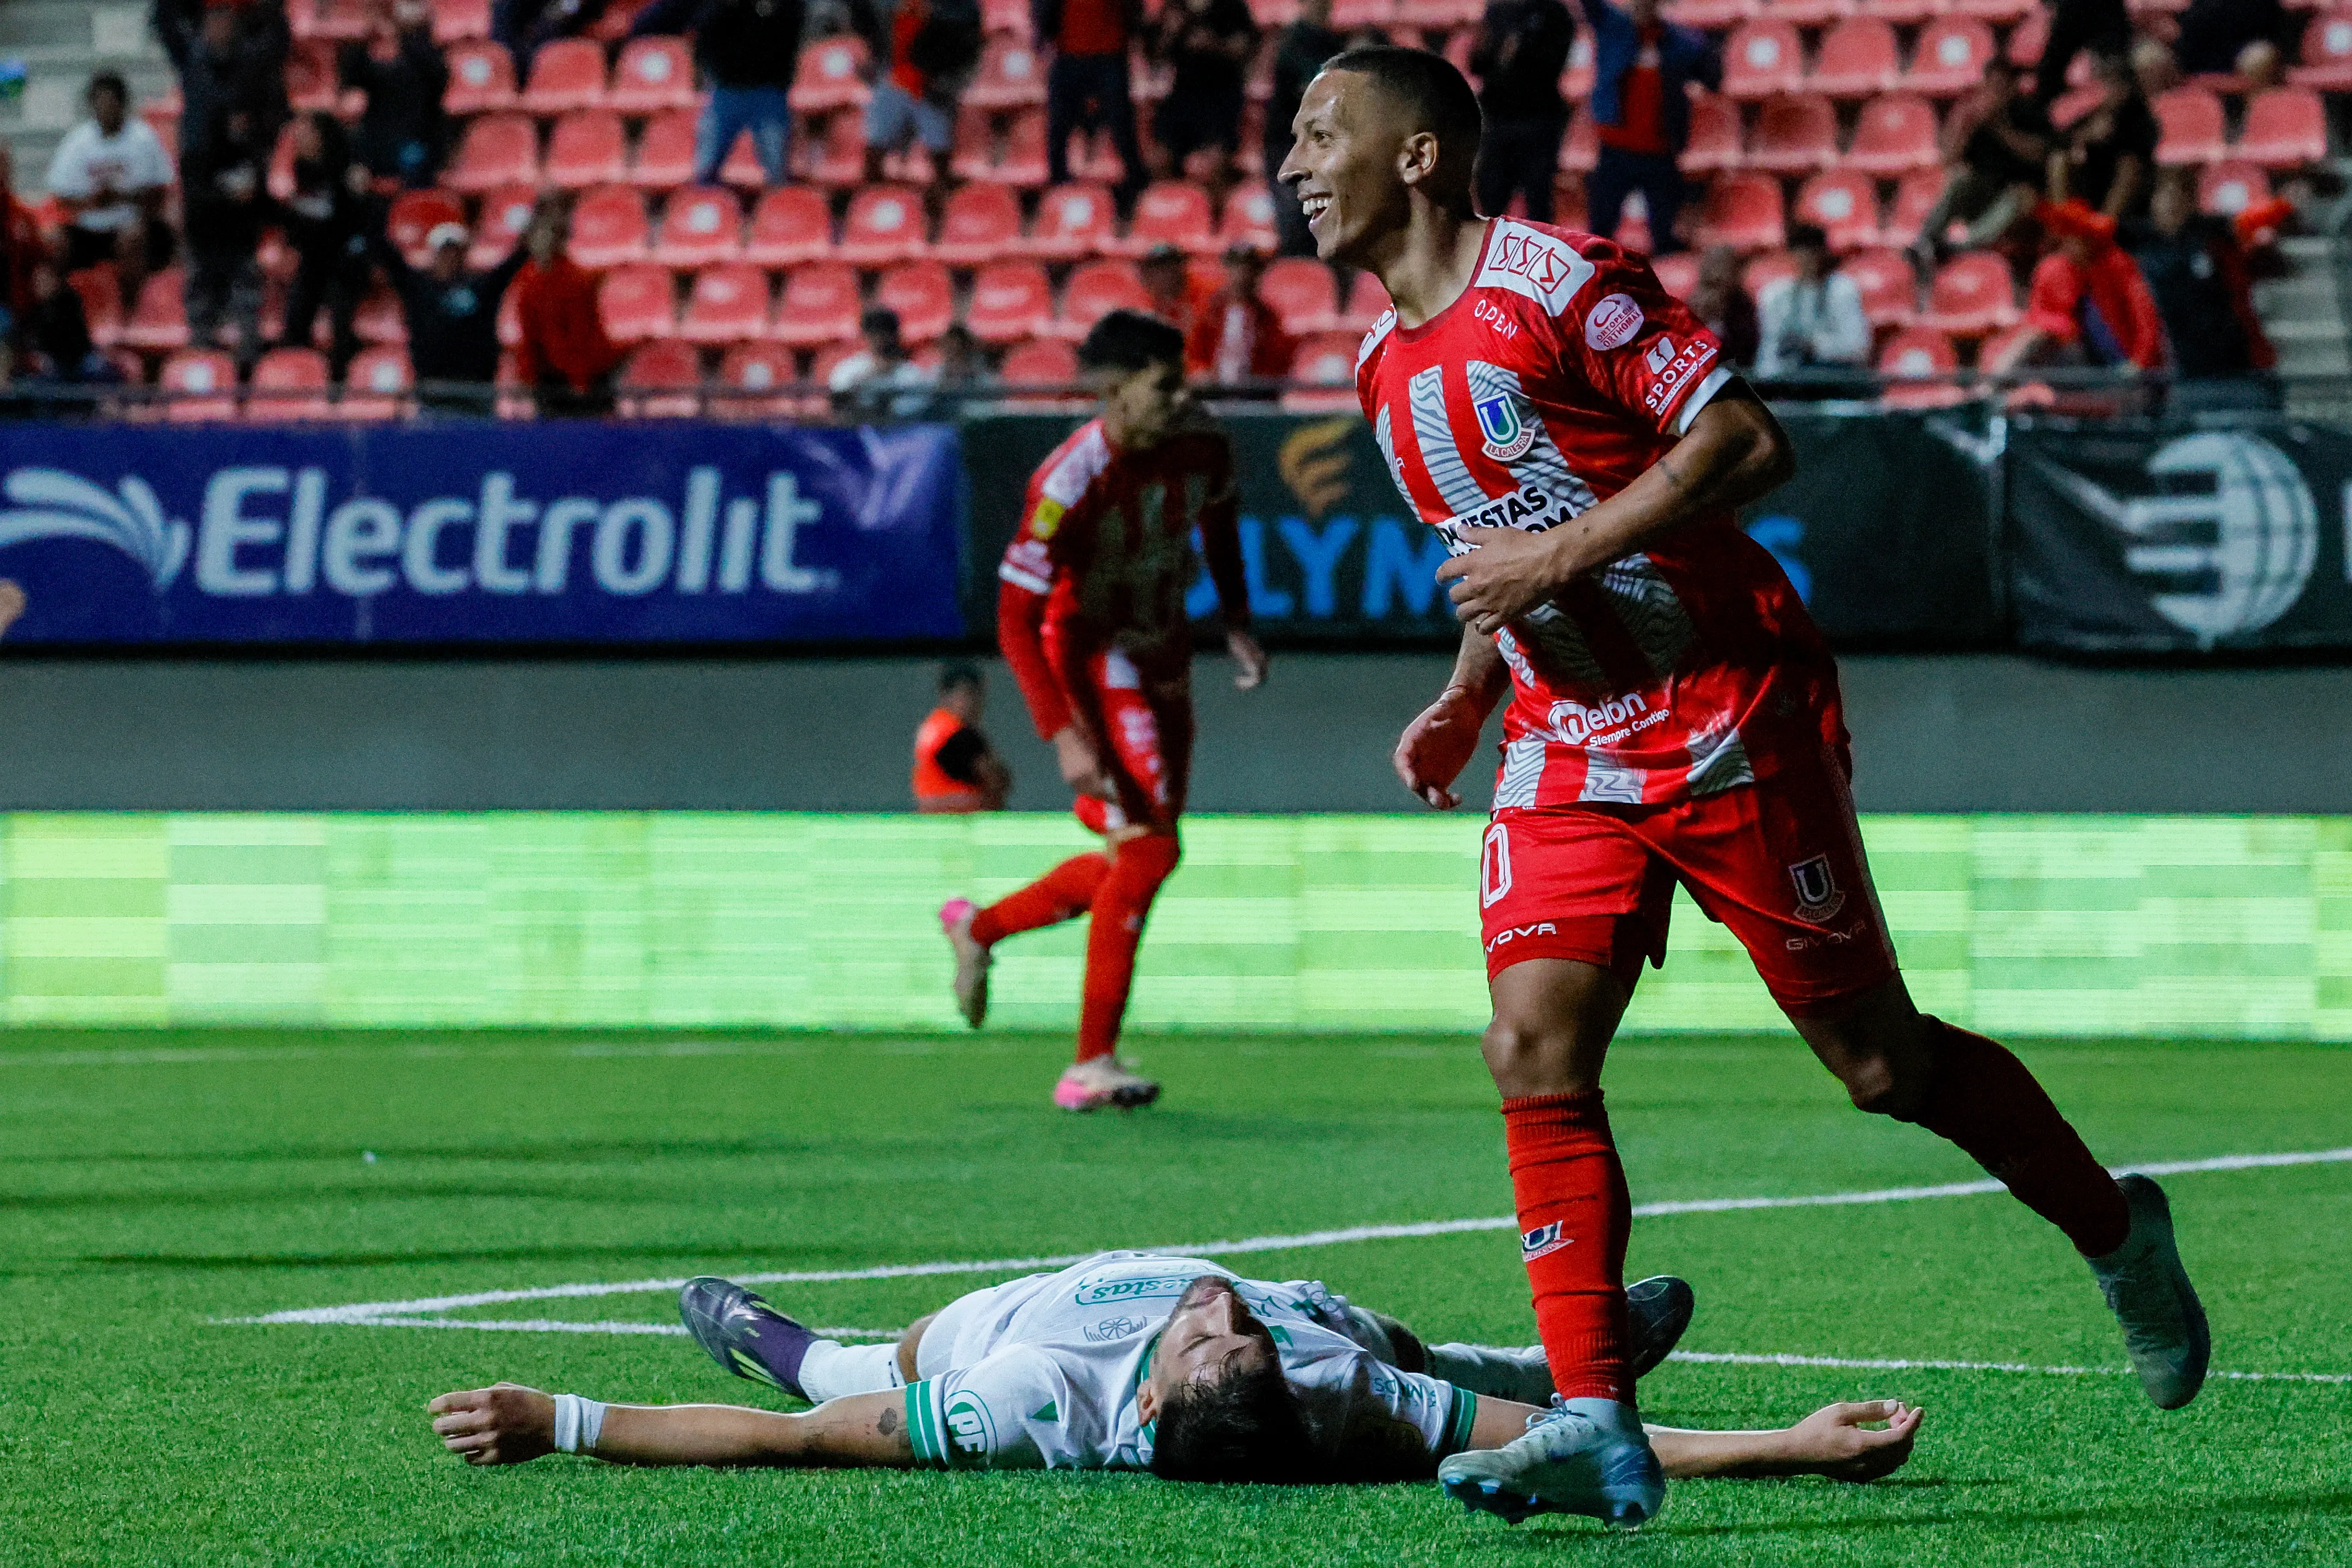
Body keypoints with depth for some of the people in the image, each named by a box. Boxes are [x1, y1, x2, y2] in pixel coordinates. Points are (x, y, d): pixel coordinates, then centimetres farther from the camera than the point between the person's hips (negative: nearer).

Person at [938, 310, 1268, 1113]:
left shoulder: (1202, 445, -9)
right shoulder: (1070, 482, -28)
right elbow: (1015, 620, -24)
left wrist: (1236, 620, 5)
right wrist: (1065, 736, -31)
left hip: (1162, 664, 7)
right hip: (1091, 662, -7)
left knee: (1136, 862, 11)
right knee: (1147, 850, -17)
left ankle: (979, 926, 33)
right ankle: (1092, 1065, -11)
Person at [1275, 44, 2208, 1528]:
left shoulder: (1557, 279, -14)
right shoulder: (1389, 366, 12)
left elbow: (1748, 443, -19)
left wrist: (1555, 557, -21)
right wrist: (1465, 697, 12)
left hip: (1730, 722, -7)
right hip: (1567, 753, 7)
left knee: (1878, 1057, 1)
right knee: (1536, 1053, -12)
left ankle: (2116, 1232, 25)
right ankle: (1597, 1425, -13)